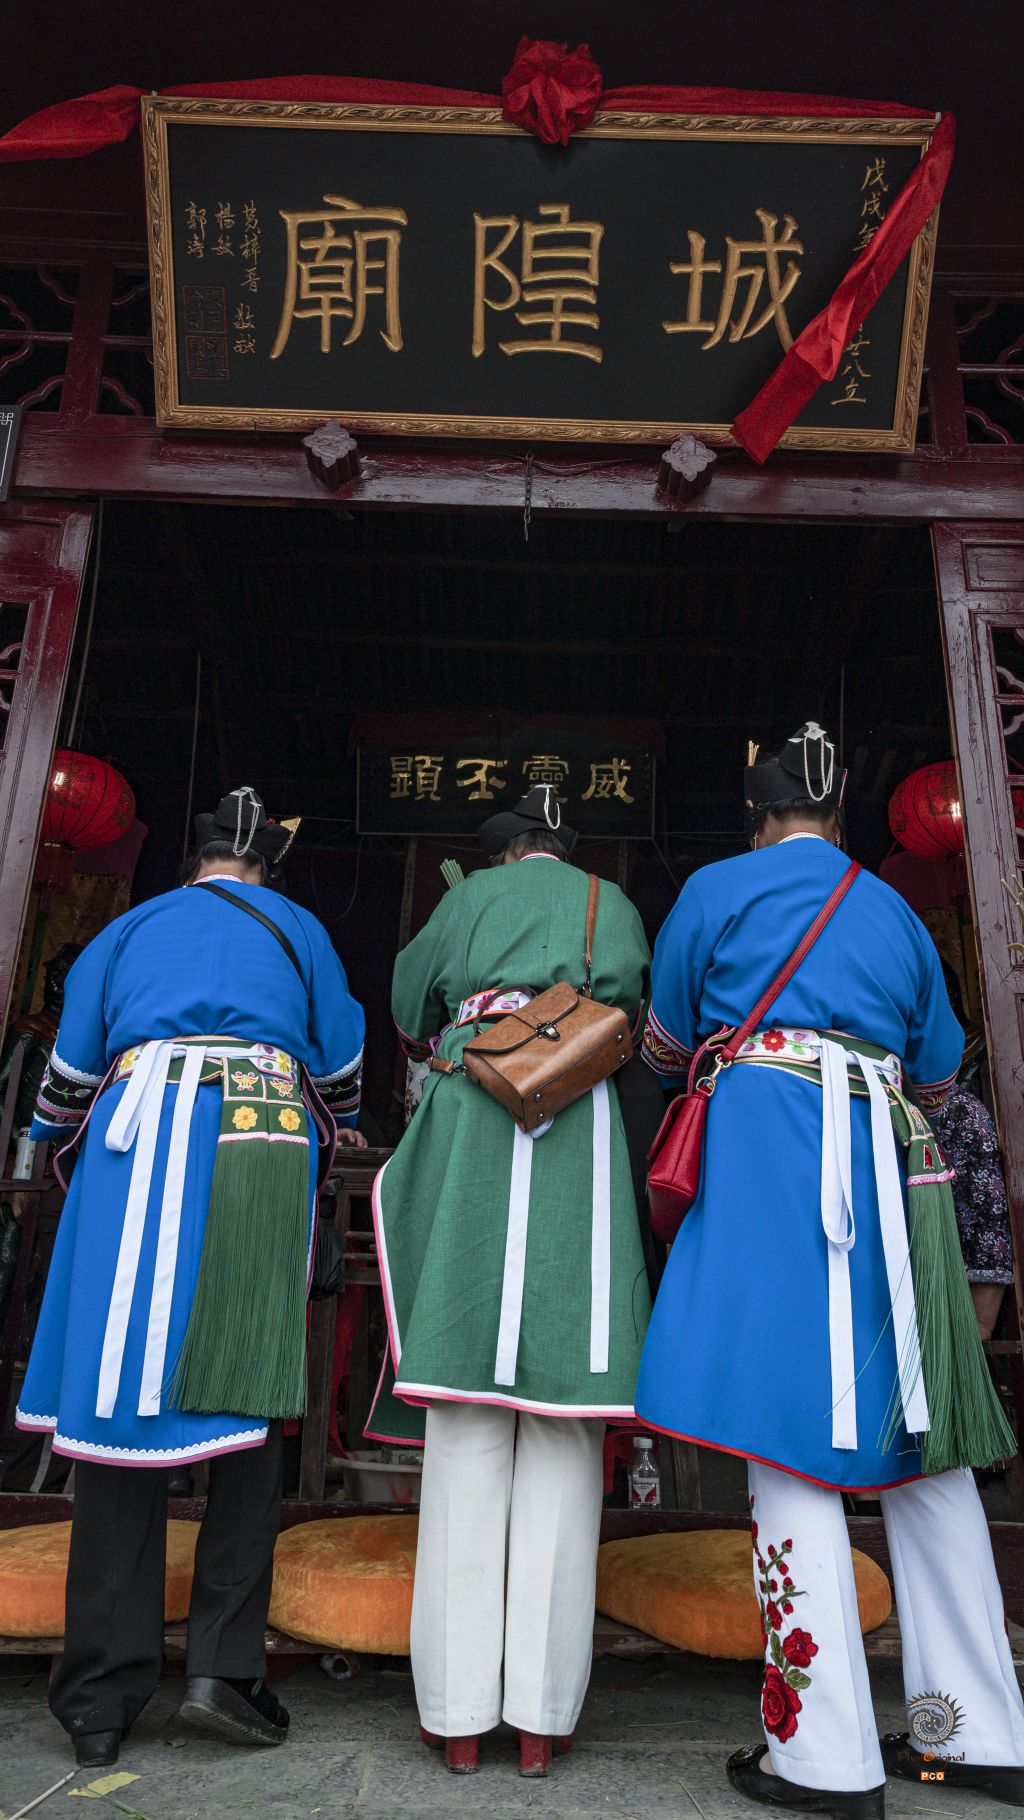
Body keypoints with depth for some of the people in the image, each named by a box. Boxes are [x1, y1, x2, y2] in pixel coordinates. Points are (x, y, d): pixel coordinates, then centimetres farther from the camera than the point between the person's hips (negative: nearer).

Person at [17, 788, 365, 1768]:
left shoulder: (130, 928, 21)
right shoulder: (298, 930, 18)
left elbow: (70, 1069, 20)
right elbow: (341, 1070, 19)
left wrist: (54, 1137, 40)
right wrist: (329, 1134, 39)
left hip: (138, 1147, 1)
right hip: (265, 1151, -1)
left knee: (124, 1394, 0)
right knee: (248, 1402, 2)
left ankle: (101, 1692, 4)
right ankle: (224, 1664, -1)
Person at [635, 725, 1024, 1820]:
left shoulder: (720, 888, 7)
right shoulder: (896, 913, 19)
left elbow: (663, 1045, 13)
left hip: (767, 1152, -5)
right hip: (886, 1161, 5)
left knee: (784, 1419, -5)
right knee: (912, 1435, 10)